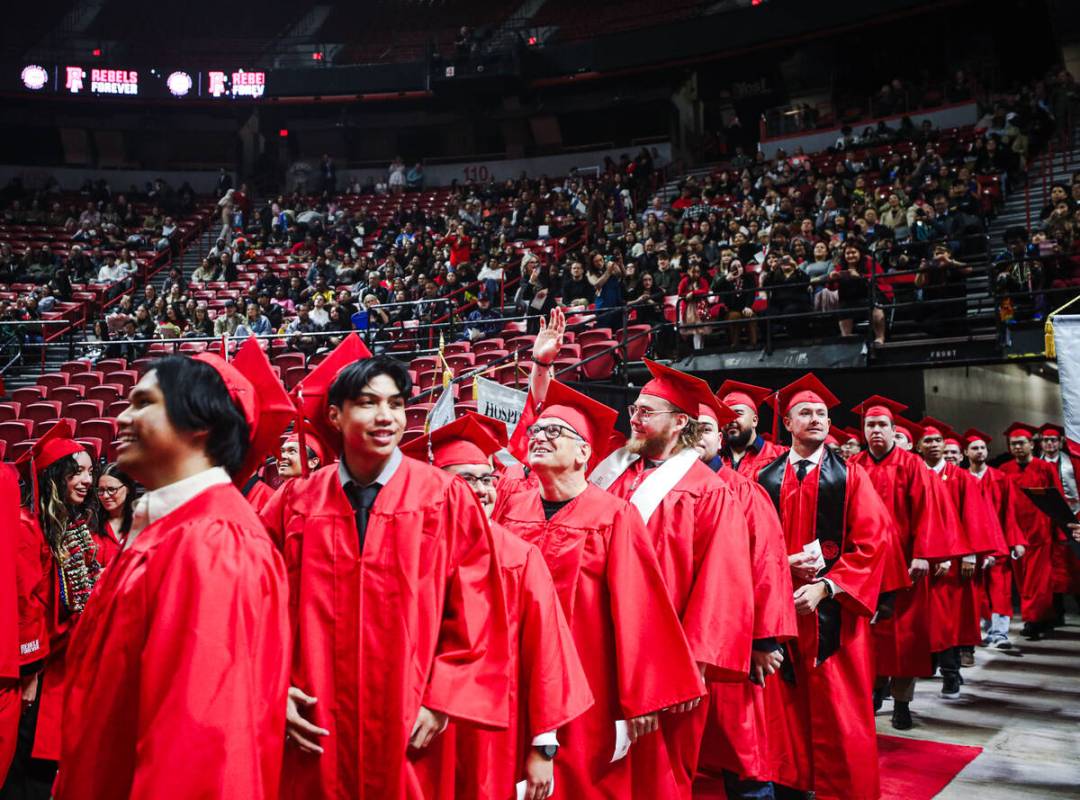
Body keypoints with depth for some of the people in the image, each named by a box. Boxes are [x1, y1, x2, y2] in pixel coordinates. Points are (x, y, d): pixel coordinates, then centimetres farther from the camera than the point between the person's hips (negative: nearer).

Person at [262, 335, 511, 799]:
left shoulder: (446, 499, -5)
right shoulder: (296, 502, 0)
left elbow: (474, 614, -4)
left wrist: (441, 702, -8)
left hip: (410, 727, -1)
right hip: (315, 730, 2)